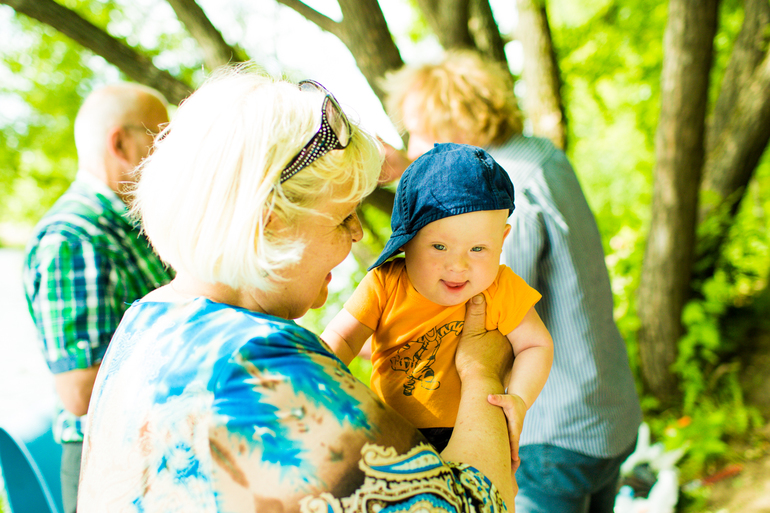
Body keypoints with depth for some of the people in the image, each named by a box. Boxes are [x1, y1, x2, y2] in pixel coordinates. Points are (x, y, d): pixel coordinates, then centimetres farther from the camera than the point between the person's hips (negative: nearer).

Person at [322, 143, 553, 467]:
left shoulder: (502, 290, -11)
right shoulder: (385, 283, -11)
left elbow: (536, 345, -3)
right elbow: (341, 337, -11)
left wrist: (518, 399, -20)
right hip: (389, 426, 2)